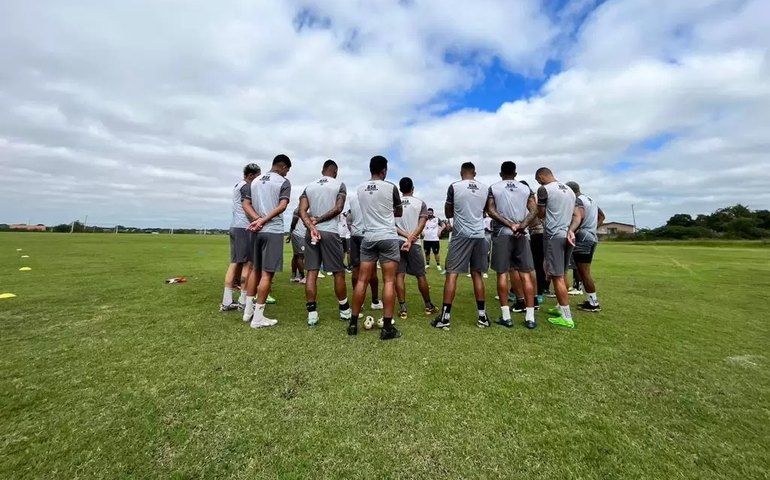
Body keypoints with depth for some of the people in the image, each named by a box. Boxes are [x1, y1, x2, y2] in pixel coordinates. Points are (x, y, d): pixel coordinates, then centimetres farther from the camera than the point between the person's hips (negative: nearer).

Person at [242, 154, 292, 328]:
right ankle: (258, 317, 2)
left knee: (256, 269, 17)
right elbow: (282, 206, -15)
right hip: (273, 231, -7)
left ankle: (248, 310, 23)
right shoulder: (284, 182, -2)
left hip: (257, 231, 7)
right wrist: (263, 221, -15)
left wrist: (258, 219, 2)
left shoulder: (255, 181, 17)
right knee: (267, 273, -3)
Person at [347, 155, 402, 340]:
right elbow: (399, 212, 12)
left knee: (362, 280, 8)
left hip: (368, 237, 4)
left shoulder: (360, 189, 7)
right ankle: (387, 327, 2)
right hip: (388, 237, -3)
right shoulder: (391, 188, -3)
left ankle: (353, 323, 15)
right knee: (389, 281, 0)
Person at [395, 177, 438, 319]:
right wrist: (410, 238, -14)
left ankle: (402, 309, 2)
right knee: (421, 275, 9)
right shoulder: (420, 203, 2)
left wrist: (406, 235, -8)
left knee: (399, 275, 3)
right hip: (414, 243, -1)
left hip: (397, 242, 1)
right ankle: (429, 306, 22)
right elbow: (421, 225, -9)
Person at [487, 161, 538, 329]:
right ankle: (530, 317, 7)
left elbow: (491, 211, -6)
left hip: (502, 234, -2)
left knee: (502, 274, 1)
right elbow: (534, 210, 0)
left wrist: (509, 224, -9)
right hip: (522, 235, 2)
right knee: (526, 275, 4)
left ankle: (506, 317, 3)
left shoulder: (493, 188, 5)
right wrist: (522, 225, -10)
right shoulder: (526, 188, 11)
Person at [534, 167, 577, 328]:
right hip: (567, 235, 8)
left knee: (557, 276, -5)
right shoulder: (569, 190, 17)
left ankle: (566, 317, -2)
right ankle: (561, 308, 27)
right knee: (563, 274, 17)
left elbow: (541, 214, 1)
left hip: (553, 236, -8)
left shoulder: (544, 189, -7)